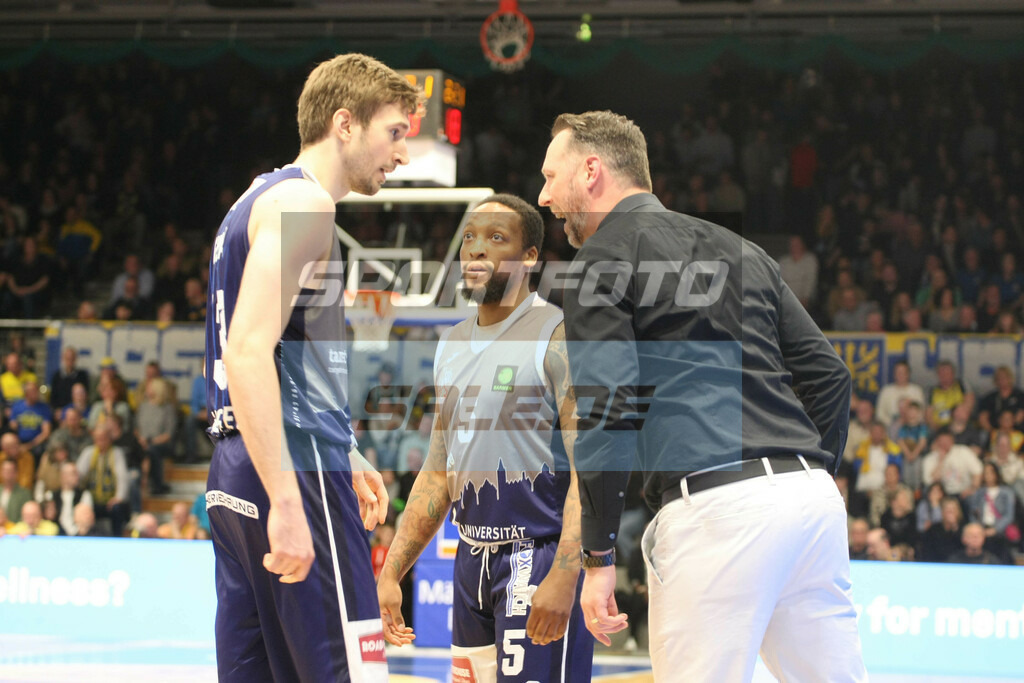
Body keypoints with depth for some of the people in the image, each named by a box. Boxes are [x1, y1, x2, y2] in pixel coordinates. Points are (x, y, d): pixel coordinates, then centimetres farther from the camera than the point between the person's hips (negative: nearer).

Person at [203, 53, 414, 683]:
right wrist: (287, 501, -26)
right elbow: (249, 353, -21)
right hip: (297, 469, -10)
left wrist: (344, 456, 32)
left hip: (237, 469, 10)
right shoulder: (302, 201, -9)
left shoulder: (261, 200, 22)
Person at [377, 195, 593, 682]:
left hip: (540, 556, -8)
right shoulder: (452, 344, 14)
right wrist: (391, 572, 13)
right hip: (473, 559, 8)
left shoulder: (559, 336, -11)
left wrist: (563, 576, -26)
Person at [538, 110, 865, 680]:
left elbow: (607, 410, -7)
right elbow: (827, 372, 20)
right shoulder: (737, 249, 25)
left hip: (715, 504, -7)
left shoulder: (602, 261, 4)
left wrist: (598, 557, -5)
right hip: (811, 494, 7)